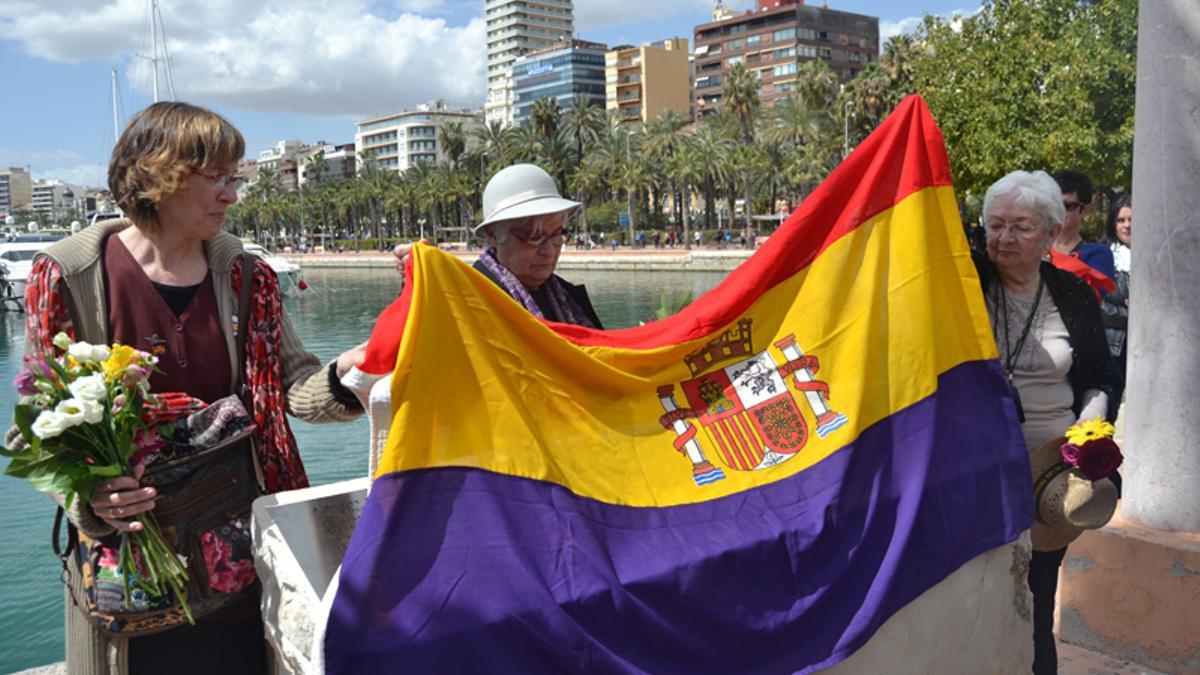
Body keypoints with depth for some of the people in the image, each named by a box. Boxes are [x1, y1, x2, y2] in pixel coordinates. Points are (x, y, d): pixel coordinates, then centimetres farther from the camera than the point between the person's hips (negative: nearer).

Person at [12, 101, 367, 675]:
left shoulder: (247, 277, 2)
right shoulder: (65, 276, -7)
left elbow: (289, 382, 1)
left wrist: (338, 378, -21)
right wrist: (87, 496, -21)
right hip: (128, 556, -2)